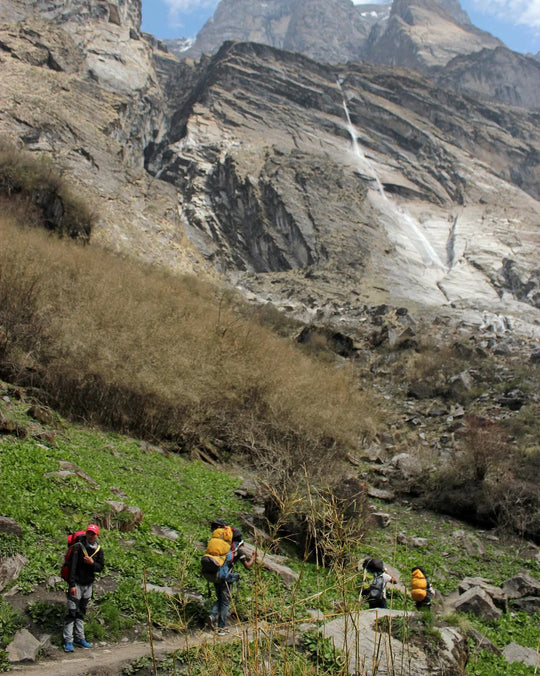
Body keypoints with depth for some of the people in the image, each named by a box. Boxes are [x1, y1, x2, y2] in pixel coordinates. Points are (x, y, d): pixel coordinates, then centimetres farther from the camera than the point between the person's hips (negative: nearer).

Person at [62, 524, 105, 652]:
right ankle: (68, 641, -2)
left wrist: (92, 563, -16)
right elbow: (72, 567, -15)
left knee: (81, 613, 14)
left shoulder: (98, 549, 4)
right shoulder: (78, 547, -12)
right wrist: (72, 585, -20)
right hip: (76, 583, -5)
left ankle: (79, 638, 22)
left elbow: (101, 567, 5)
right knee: (72, 612, -6)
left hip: (88, 584, 5)